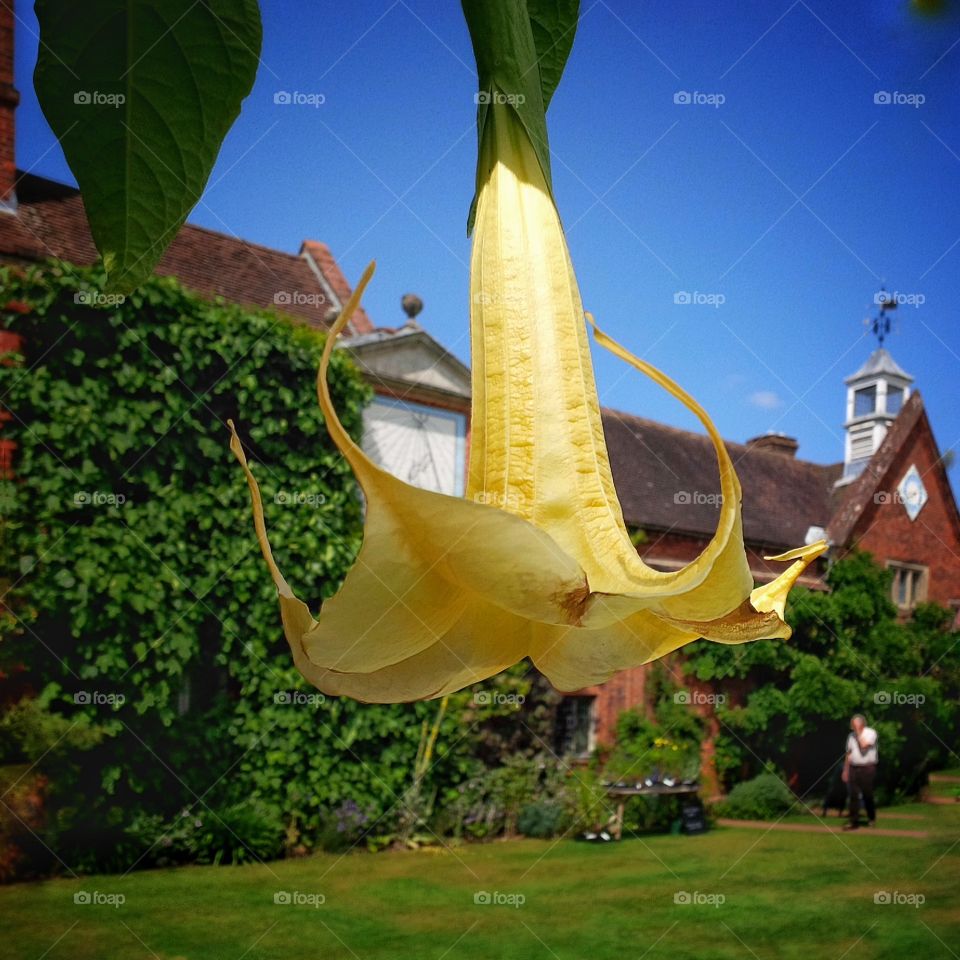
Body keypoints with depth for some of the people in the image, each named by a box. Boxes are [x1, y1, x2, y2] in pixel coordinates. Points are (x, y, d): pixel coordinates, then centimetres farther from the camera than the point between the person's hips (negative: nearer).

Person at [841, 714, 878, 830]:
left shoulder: (870, 732, -5)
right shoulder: (851, 735, 12)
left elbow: (864, 745, -22)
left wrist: (859, 731, -13)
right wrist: (845, 770, 14)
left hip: (867, 768, -4)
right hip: (853, 768, 4)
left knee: (867, 794, 5)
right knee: (853, 795, -1)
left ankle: (871, 817, 27)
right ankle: (854, 821, 0)